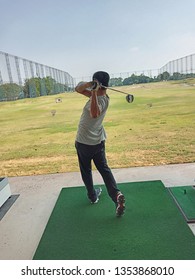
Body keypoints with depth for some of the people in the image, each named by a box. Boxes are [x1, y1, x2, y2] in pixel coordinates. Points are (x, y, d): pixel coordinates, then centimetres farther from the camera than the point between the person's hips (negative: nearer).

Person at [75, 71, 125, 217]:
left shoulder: (101, 100, -23)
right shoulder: (98, 95, 1)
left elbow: (94, 113, -47)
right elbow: (78, 89, 2)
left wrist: (94, 91, -46)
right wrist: (88, 84, -17)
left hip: (83, 142, -6)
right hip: (98, 141, 7)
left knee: (86, 171, 16)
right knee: (104, 169, 8)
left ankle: (93, 195, 29)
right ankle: (116, 194, -9)